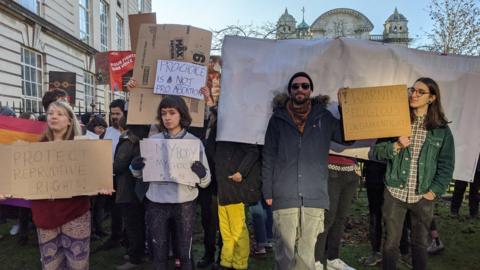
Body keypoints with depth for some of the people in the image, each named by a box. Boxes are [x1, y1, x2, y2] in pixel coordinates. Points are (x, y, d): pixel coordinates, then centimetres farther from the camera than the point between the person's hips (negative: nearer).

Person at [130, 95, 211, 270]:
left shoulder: (195, 142, -2)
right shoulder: (152, 141, 4)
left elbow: (205, 182, -2)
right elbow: (140, 174, 11)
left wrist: (202, 173, -25)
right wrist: (135, 168, -11)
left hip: (184, 204, -1)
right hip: (156, 204, 2)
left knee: (184, 252, 9)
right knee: (159, 253, 11)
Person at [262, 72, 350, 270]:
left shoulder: (323, 117, 9)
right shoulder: (278, 118, 6)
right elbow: (268, 157, 5)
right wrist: (268, 192, 0)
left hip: (315, 197, 1)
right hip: (284, 196, -1)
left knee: (308, 252, 8)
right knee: (285, 251, 5)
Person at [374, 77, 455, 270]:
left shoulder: (442, 129, 2)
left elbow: (446, 165, 3)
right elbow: (377, 152, 0)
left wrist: (434, 191, -5)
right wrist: (396, 146, -18)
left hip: (423, 196, 1)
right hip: (394, 193, 0)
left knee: (420, 243, 15)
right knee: (391, 242, 7)